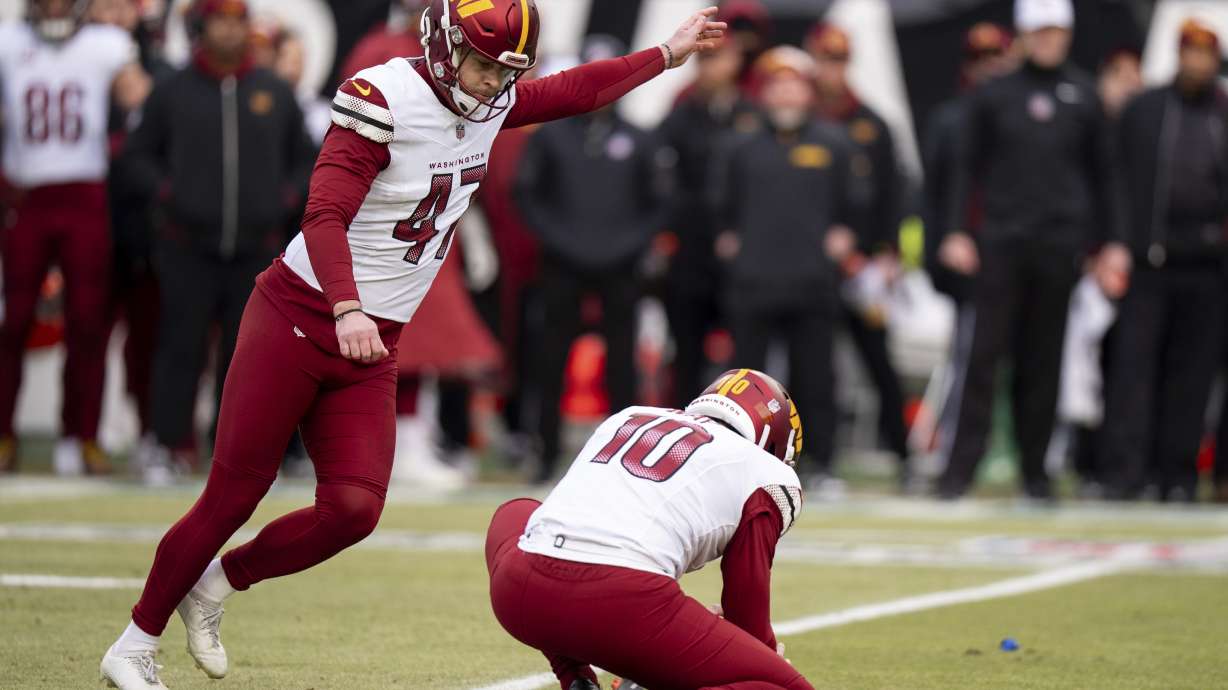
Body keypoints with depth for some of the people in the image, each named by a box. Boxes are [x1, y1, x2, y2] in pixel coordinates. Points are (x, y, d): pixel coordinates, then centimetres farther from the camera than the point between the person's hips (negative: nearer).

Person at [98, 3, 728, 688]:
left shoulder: (488, 104, 6)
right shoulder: (384, 98, -16)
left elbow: (575, 92, 23)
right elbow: (325, 217, -23)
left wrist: (668, 55, 25)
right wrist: (347, 310, -36)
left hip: (373, 350, 7)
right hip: (297, 320, -7)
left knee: (354, 509, -10)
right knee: (233, 497, -3)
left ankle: (219, 582, 15)